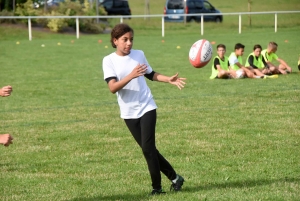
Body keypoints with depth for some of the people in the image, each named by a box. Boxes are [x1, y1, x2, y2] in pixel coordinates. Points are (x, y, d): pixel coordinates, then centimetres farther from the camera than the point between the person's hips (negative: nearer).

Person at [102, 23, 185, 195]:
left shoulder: (139, 54, 0)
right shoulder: (109, 60, -7)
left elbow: (151, 75, 17)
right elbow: (113, 87, -19)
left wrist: (169, 79, 2)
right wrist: (131, 75, -33)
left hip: (147, 108, -1)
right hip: (129, 113, 1)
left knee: (148, 148, -10)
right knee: (148, 149, 6)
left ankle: (157, 187, 1)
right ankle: (174, 177, 20)